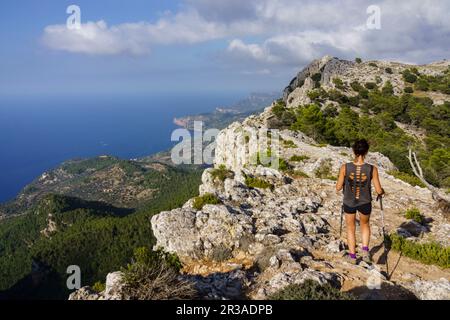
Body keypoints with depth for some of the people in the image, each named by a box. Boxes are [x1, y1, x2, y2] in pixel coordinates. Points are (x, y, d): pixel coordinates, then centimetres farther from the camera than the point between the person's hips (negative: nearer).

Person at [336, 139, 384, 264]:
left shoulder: (345, 167, -20)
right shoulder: (372, 169, -20)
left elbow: (338, 188, -10)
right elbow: (379, 190, -12)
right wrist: (382, 192, 12)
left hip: (349, 203, 0)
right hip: (365, 203, 0)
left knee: (350, 228, 24)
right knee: (365, 225, 31)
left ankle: (352, 256, 32)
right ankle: (365, 250, 16)